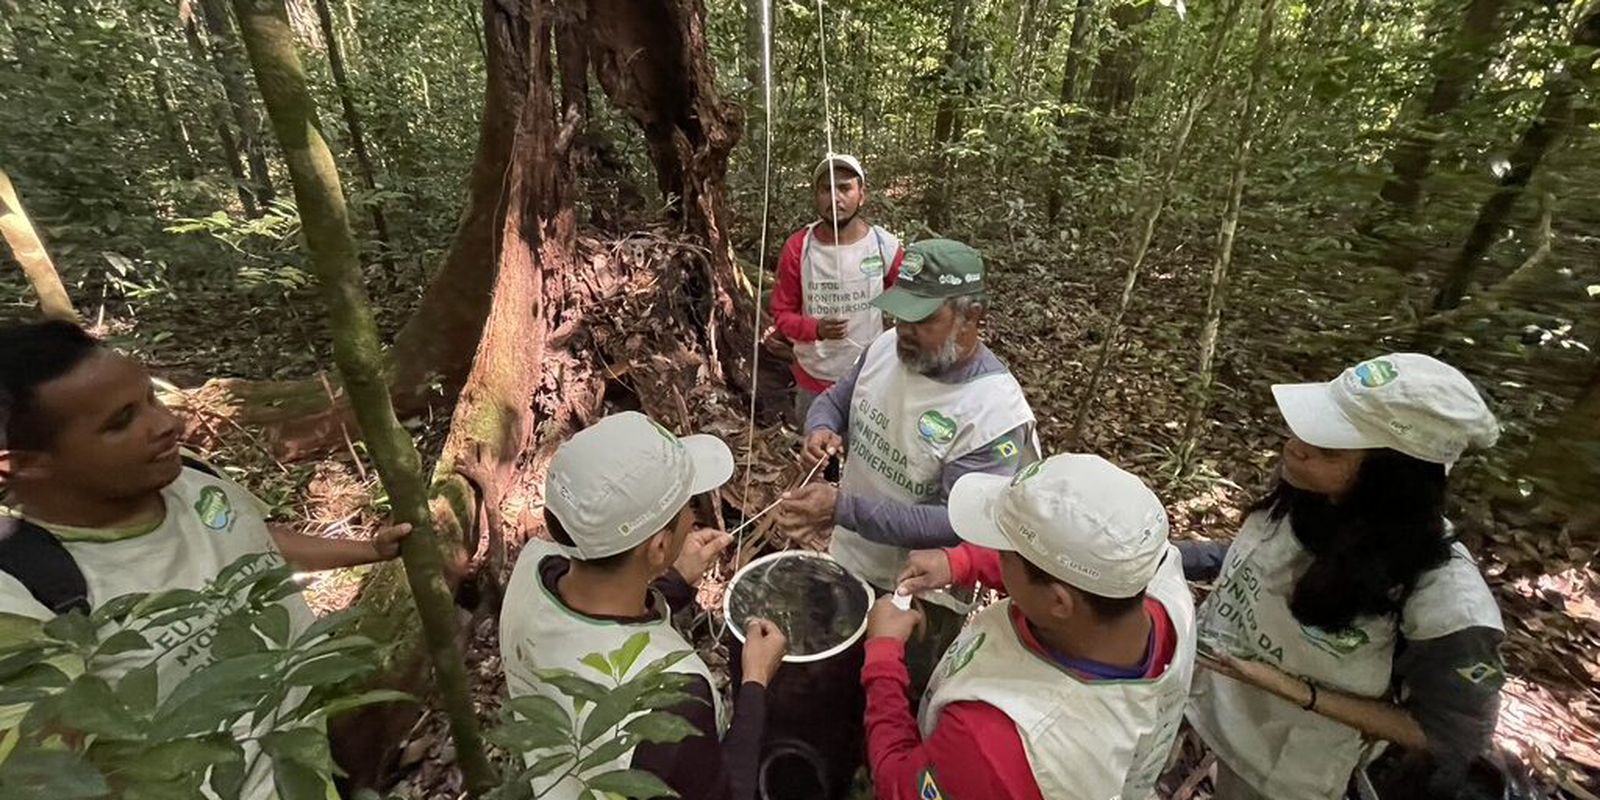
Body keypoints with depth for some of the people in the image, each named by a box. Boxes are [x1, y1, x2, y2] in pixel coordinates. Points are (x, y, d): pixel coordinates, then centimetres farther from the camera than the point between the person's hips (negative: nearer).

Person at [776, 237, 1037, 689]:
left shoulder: (997, 412, -29)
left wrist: (843, 509, -36)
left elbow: (957, 525, -30)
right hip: (848, 560, 6)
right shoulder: (887, 347, -10)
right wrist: (821, 429, -18)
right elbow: (836, 399, 6)